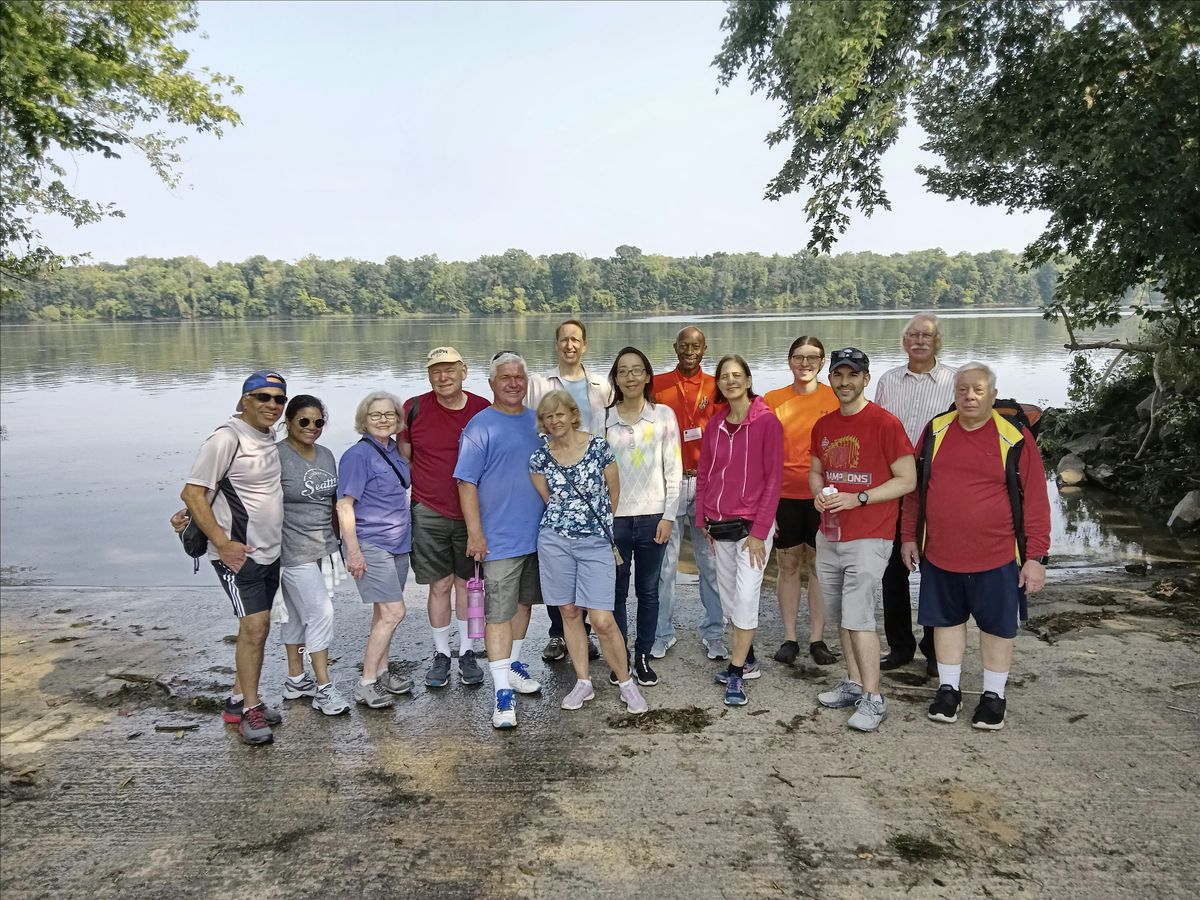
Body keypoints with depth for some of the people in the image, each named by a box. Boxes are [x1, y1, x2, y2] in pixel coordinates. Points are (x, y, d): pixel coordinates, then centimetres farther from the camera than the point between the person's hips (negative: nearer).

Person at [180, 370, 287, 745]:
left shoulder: (268, 437, 8)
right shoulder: (226, 438, -17)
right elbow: (192, 493, -19)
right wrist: (223, 543, -22)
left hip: (269, 551, 8)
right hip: (237, 554, -8)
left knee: (258, 626, 14)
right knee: (254, 626, -10)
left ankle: (239, 699, 27)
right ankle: (250, 710, 3)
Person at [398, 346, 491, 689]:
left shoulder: (483, 410, -1)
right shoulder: (414, 409, -3)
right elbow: (404, 459, 7)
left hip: (472, 513, 1)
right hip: (429, 514, -1)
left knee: (467, 583, 10)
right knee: (440, 586, 6)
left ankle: (467, 653, 24)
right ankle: (441, 655, 22)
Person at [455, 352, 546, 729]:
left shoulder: (537, 421, 8)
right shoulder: (480, 427, -10)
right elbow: (466, 483, -12)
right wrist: (475, 534, -16)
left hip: (537, 534, 7)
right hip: (500, 539, -6)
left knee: (523, 602, 19)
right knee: (499, 613, -5)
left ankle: (513, 664, 37)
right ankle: (503, 692, 0)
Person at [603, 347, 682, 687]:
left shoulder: (663, 414, 1)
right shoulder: (604, 419, 3)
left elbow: (673, 469, 1)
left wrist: (668, 516, -4)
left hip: (652, 516, 0)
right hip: (614, 516, 0)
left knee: (648, 591, 8)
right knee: (616, 591, 5)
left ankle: (643, 656, 21)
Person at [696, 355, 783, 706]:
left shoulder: (767, 421, -8)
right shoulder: (715, 424, 7)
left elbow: (773, 479, -10)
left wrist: (759, 532, -13)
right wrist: (703, 521, 6)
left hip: (752, 525, -5)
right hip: (719, 525, 6)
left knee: (745, 597, -9)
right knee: (728, 596, 13)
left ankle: (736, 673, 4)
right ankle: (747, 660, 31)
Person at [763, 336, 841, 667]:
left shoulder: (836, 399, 0)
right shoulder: (772, 400, 3)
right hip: (785, 496, 1)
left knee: (819, 566, 6)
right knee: (788, 566, 9)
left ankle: (817, 639, 17)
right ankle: (789, 638, 19)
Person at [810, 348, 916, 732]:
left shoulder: (885, 423, -10)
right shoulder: (823, 426, 9)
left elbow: (907, 480, -10)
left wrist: (857, 499, -19)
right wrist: (818, 494, -2)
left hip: (868, 538, -7)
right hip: (829, 536, 7)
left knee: (858, 616, -10)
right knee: (840, 615, 13)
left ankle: (873, 698, 2)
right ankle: (853, 684, 27)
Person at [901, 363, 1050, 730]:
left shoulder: (1015, 438, -9)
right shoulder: (935, 431, 1)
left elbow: (1035, 501, -8)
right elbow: (916, 488, 9)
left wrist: (1036, 557, -10)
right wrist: (909, 536, 9)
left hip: (997, 557, -3)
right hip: (939, 553, 3)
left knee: (997, 625, 11)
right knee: (947, 620, 14)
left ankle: (994, 695, 28)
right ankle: (948, 689, 30)